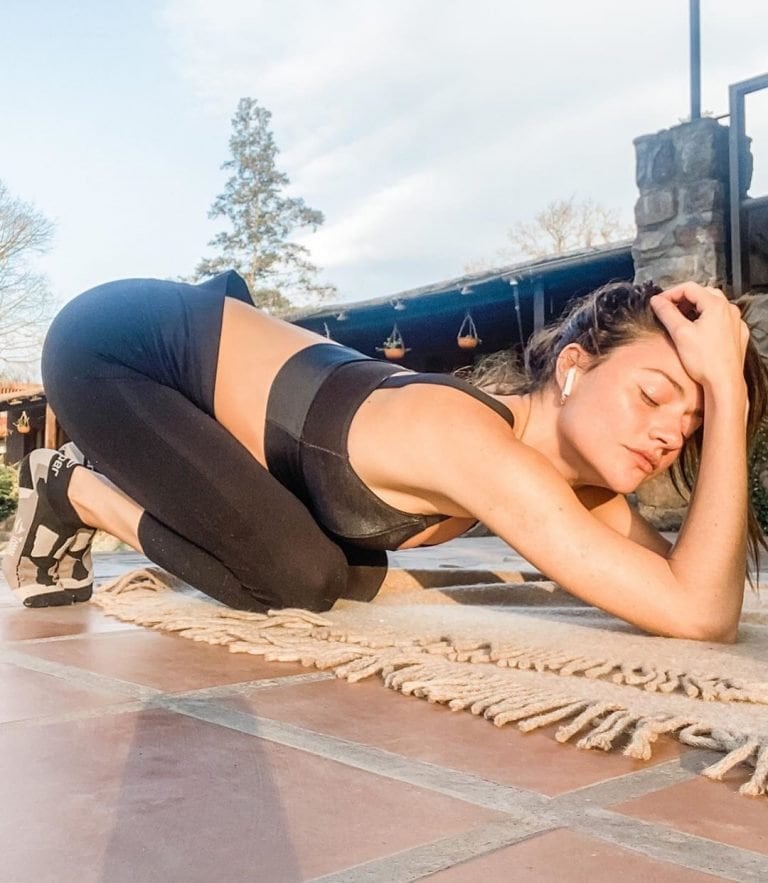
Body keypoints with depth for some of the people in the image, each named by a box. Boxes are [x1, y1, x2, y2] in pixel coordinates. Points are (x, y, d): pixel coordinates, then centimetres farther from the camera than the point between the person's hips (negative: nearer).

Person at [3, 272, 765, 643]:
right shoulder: (477, 444, -34)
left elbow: (680, 574, -5)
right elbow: (700, 613, -38)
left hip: (207, 336, 8)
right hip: (116, 343, -7)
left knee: (356, 573, 9)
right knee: (301, 578, -19)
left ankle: (122, 475, 25)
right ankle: (74, 492, 7)